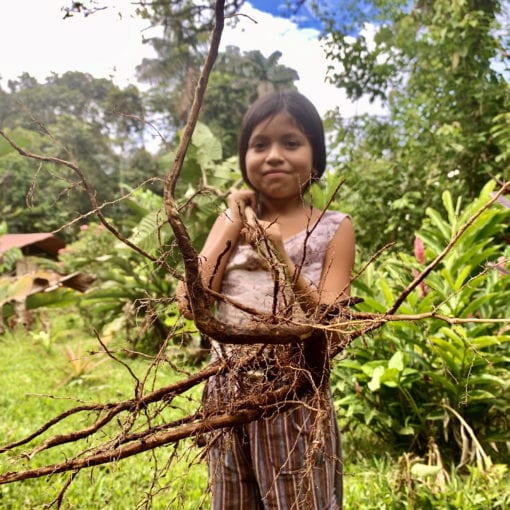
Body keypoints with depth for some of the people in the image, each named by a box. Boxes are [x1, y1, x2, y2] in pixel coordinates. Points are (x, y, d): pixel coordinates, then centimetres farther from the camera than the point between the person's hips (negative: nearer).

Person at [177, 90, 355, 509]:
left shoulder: (333, 228, -3)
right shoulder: (232, 221, 7)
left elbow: (332, 329, -12)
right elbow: (191, 302, -6)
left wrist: (280, 259, -22)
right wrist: (233, 221, -6)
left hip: (297, 400, -4)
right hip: (226, 397, 4)